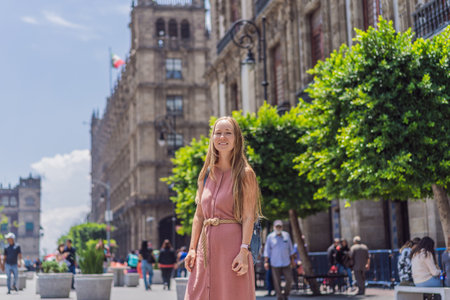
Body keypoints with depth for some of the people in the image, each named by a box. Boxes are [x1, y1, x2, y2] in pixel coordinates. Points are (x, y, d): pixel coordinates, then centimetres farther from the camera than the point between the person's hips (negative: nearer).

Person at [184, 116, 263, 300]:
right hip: (207, 246, 5)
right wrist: (192, 248, 7)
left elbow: (248, 217, -8)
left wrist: (244, 251, -16)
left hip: (233, 245, -5)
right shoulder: (206, 174, 13)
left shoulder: (245, 174, -2)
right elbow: (199, 215, 14)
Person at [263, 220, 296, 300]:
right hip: (275, 263, -2)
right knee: (277, 282, -2)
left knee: (289, 279, -2)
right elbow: (267, 250, 2)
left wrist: (292, 260, 13)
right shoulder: (270, 237, 1)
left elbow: (291, 249, 15)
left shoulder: (286, 235, 8)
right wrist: (266, 262, -6)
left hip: (286, 263, 2)